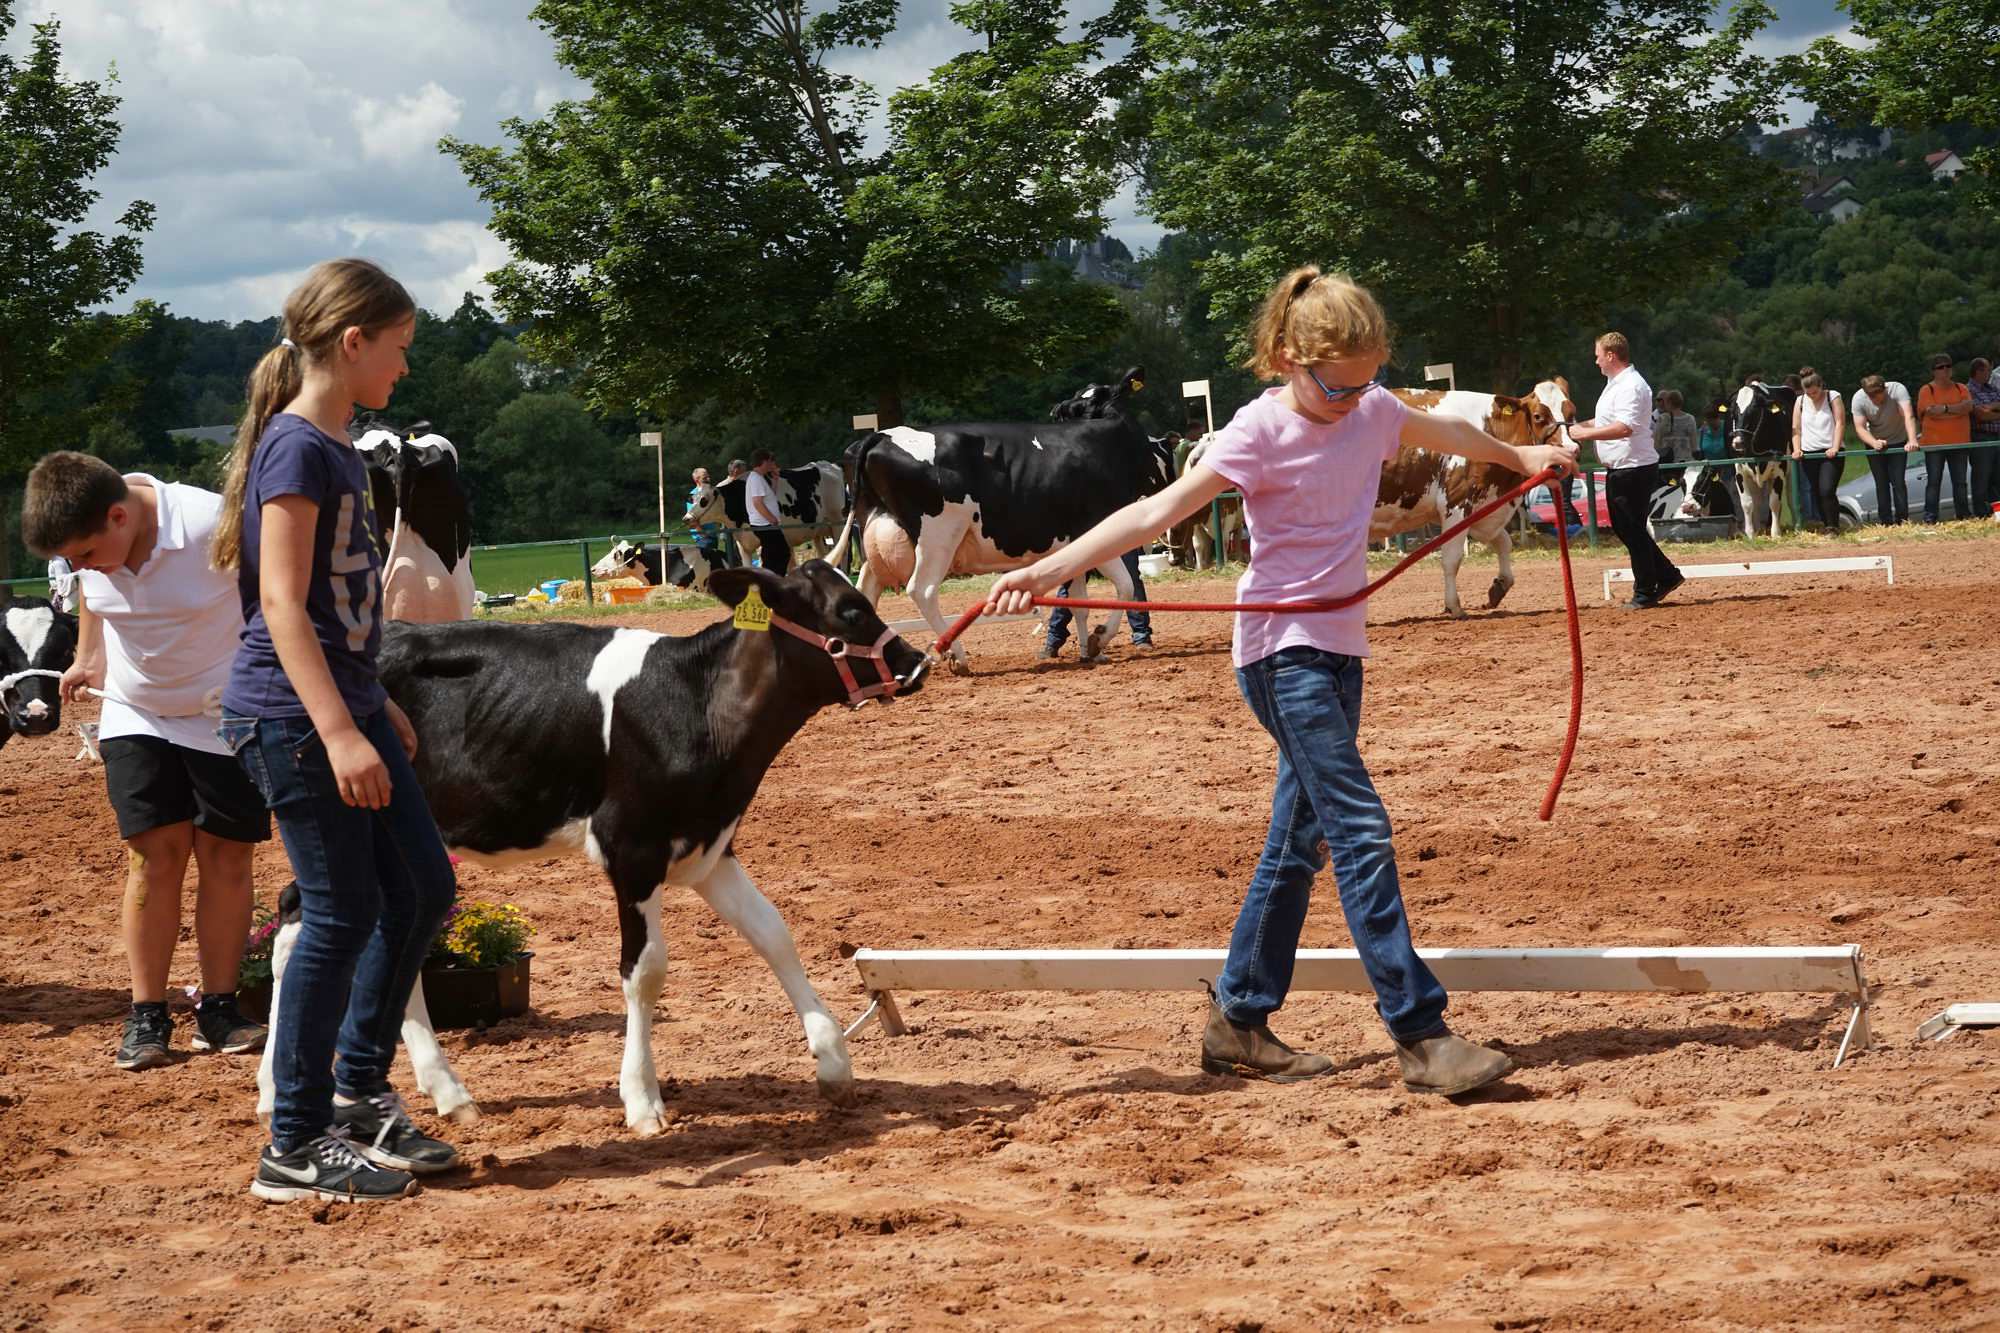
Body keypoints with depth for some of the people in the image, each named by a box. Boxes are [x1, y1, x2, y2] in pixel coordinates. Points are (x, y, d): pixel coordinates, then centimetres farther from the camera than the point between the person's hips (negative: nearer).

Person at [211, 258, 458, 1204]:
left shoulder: (337, 449, 13)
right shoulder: (295, 447, -15)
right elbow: (282, 604, -21)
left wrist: (377, 709, 25)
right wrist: (339, 735, -26)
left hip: (346, 707, 10)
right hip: (291, 716, -10)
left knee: (422, 889, 11)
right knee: (342, 914, -6)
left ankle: (358, 1091, 24)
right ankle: (296, 1149, 3)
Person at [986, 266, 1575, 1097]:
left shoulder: (1371, 409, 5)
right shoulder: (1261, 431, -15)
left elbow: (1439, 433, 28)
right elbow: (1158, 511, -22)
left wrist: (1519, 456, 45)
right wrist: (1052, 569, -32)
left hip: (1339, 646, 8)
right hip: (1281, 648, -8)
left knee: (1302, 840, 11)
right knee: (1359, 828, -15)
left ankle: (1238, 1024, 20)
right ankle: (1421, 1036, -18)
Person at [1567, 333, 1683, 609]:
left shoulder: (1631, 386, -18)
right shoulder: (1615, 384, 16)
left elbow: (1624, 428, -30)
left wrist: (1585, 433, -26)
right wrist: (1581, 426, 17)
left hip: (1634, 469, -11)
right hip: (1618, 470, 11)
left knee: (1633, 531, -4)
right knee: (1623, 527, 16)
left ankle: (1645, 594, 4)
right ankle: (1667, 576, 22)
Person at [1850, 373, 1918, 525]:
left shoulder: (1897, 390, -29)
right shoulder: (1858, 399, -23)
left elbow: (1909, 416, -41)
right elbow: (1860, 427, -23)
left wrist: (1912, 440, -57)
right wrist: (1874, 442, -43)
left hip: (1898, 443, -1)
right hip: (1875, 444, 1)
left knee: (1898, 482, -9)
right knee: (1882, 484, 0)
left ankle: (1902, 521, -5)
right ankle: (1885, 523, 2)